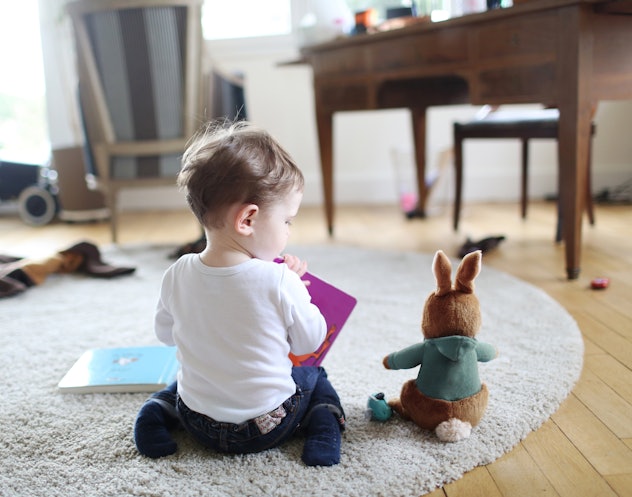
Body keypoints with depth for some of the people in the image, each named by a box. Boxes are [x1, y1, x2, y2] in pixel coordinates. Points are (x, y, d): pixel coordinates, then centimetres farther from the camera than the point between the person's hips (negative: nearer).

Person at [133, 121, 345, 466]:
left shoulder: (177, 275, -13)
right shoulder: (279, 281, -26)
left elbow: (164, 333, 5)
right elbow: (309, 342, -10)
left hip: (200, 424, 4)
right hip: (269, 426, -3)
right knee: (315, 378, 27)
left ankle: (158, 412, 14)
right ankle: (323, 429, 4)